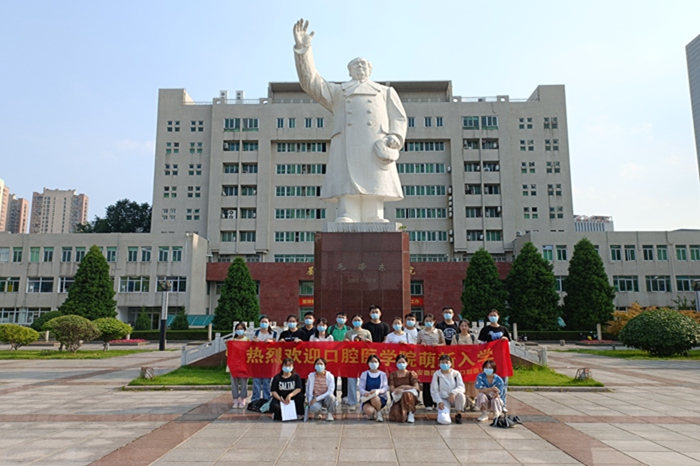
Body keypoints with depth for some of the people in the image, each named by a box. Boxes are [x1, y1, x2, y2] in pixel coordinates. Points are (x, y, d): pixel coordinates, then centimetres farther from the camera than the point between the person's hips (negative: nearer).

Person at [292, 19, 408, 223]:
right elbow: (311, 82, 17)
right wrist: (302, 47, 5)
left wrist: (395, 138, -4)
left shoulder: (386, 92, 31)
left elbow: (399, 119, 18)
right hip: (346, 150, 0)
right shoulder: (337, 92, 31)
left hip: (376, 151, 0)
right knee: (347, 214, -15)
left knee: (374, 215, -12)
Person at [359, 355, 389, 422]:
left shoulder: (382, 375, 5)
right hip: (367, 399, 0)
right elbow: (361, 388, -1)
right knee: (368, 411, -34)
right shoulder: (364, 374, 6)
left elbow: (385, 388, -5)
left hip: (380, 399, 0)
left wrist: (377, 391, -27)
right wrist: (365, 393, -26)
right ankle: (373, 413, 7)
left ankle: (379, 413, -5)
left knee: (374, 398, -38)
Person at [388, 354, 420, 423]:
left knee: (406, 394, -40)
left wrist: (404, 387, -15)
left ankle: (410, 413, -20)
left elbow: (417, 387, -6)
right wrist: (401, 388, -20)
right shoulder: (393, 375, 10)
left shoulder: (411, 374, 6)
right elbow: (391, 389, 0)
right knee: (395, 415, -31)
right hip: (398, 398, 1)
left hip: (411, 397, -1)